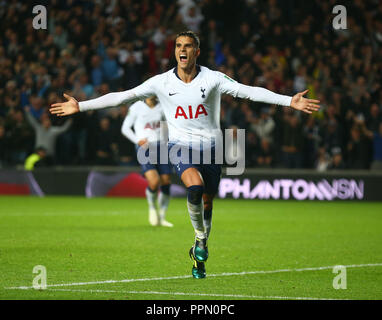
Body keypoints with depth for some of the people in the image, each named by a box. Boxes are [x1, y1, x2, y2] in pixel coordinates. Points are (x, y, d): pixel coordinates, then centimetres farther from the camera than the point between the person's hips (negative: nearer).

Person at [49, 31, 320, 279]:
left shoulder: (213, 79, -5)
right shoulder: (161, 82, -2)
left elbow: (249, 91, -11)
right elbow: (124, 97, -1)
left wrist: (290, 101, -21)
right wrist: (80, 106, -4)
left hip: (211, 146, 1)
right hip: (181, 145, -1)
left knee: (207, 203, 6)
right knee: (194, 186, -29)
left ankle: (198, 255, 25)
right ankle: (200, 236, -8)